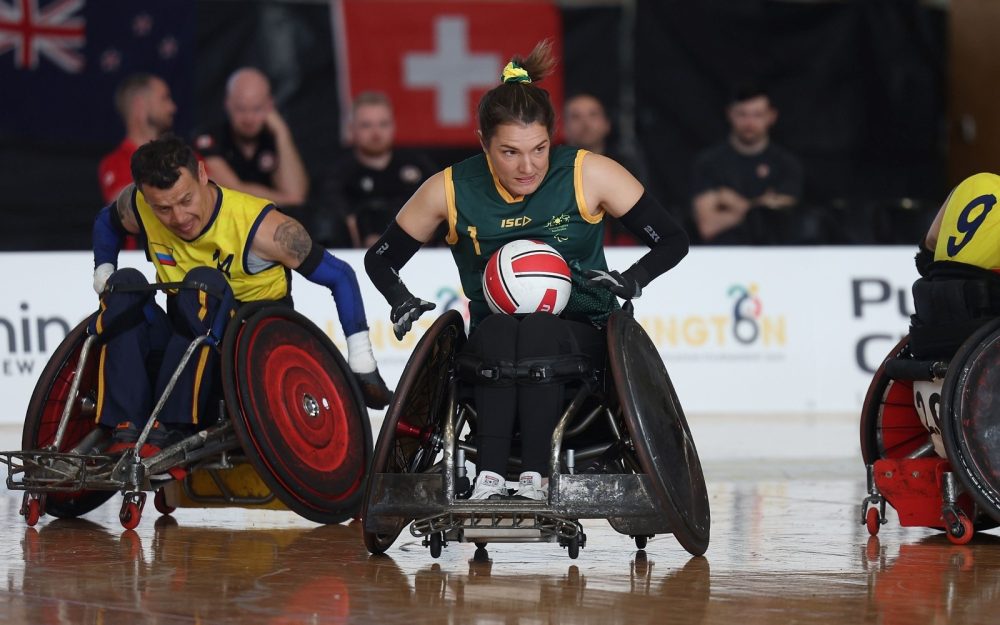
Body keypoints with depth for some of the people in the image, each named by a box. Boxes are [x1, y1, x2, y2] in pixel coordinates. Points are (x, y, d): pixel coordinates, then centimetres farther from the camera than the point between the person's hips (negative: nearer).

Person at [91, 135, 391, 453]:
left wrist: (363, 364, -15)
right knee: (125, 283, -22)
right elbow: (107, 221, 17)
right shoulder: (137, 207, -10)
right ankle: (126, 427, -30)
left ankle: (168, 428, -35)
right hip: (186, 335, 4)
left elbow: (340, 275, -11)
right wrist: (103, 277, 1)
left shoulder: (261, 228, -21)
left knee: (205, 284, -33)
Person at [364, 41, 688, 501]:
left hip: (580, 338, -1)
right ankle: (489, 478, -47)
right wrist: (402, 302, -11)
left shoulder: (589, 175, -7)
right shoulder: (450, 191, -4)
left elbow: (673, 241, -1)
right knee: (499, 331, -35)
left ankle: (534, 478, -47)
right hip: (492, 344, 1)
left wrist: (631, 281, -20)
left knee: (537, 331, -35)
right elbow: (380, 260, 10)